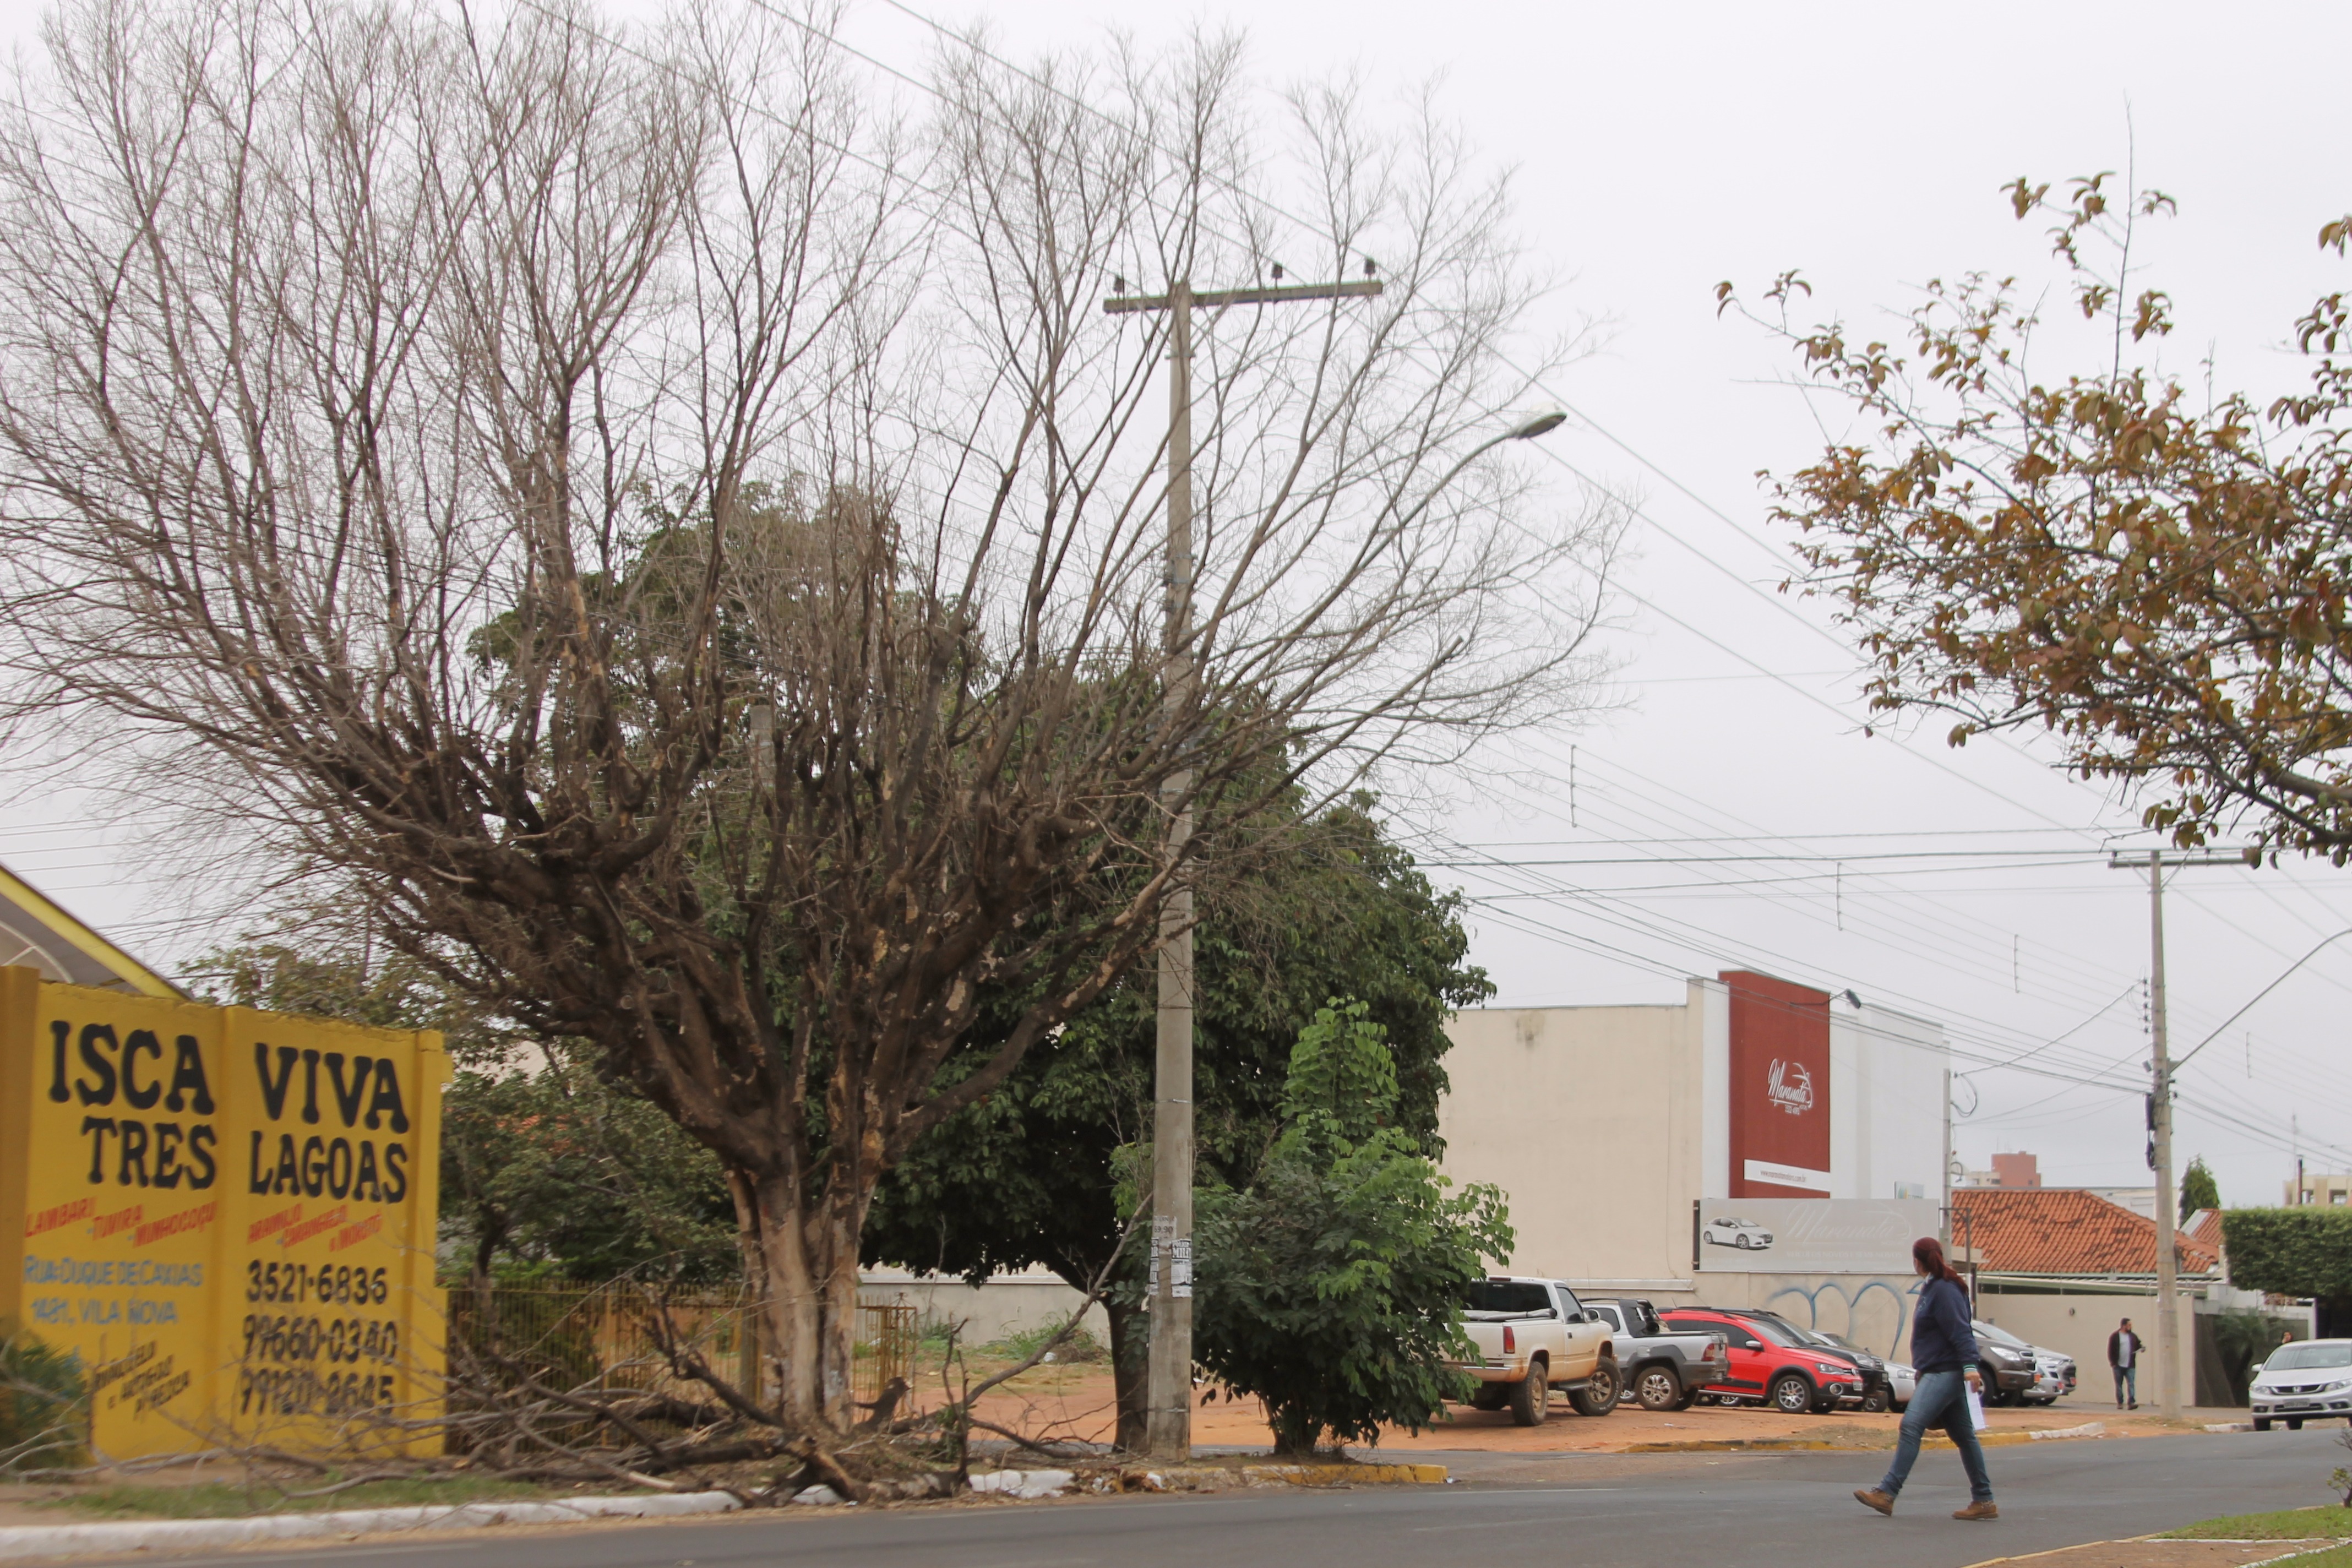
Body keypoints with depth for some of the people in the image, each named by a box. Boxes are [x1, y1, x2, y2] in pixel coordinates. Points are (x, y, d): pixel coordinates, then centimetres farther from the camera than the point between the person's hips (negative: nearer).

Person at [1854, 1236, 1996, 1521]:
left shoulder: (1944, 1291, -14)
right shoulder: (1932, 1288, 16)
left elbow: (1961, 1331, -23)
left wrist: (1969, 1366, -31)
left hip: (1945, 1373, -11)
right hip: (1937, 1373, 11)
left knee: (1911, 1426, -17)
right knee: (1963, 1436, 11)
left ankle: (1887, 1493, -22)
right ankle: (1984, 1501, 13)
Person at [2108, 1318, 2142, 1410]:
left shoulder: (2133, 1337, 10)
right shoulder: (2114, 1337, -1)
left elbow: (2138, 1346, 18)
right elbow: (2110, 1351, -2)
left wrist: (2141, 1348, -7)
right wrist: (2112, 1363, -8)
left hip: (2130, 1366, 2)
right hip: (2118, 1366, -2)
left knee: (2131, 1384, -9)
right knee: (2119, 1385, 6)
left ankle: (2131, 1403, -15)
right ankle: (2120, 1403, 14)